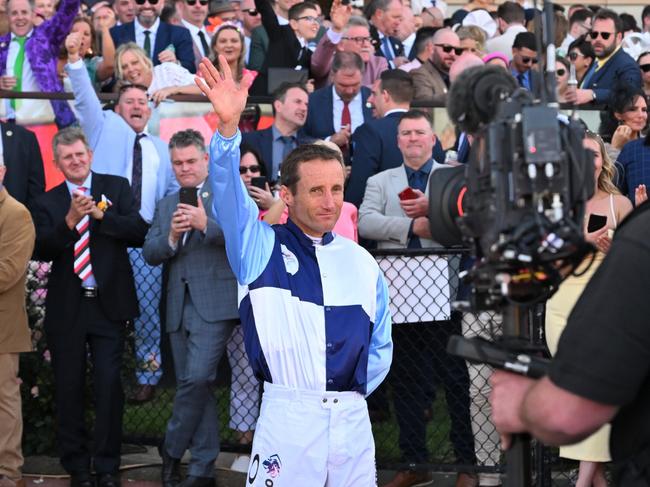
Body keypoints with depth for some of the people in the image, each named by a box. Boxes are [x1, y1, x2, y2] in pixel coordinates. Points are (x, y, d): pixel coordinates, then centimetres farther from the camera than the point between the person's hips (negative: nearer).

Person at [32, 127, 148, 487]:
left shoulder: (116, 188, 4)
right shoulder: (47, 203, 6)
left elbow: (139, 232, -7)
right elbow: (41, 250, -7)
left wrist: (100, 214, -17)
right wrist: (70, 221, -20)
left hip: (108, 305, -1)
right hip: (66, 308, 1)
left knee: (109, 386, -1)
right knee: (69, 388, 7)